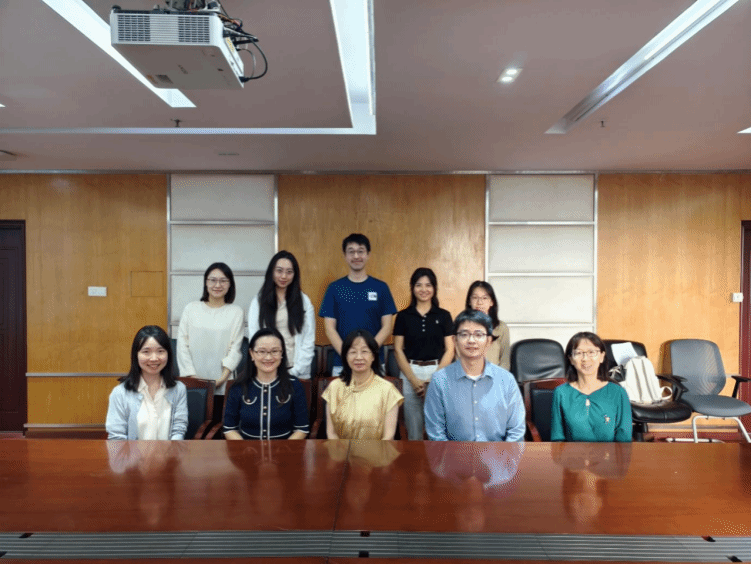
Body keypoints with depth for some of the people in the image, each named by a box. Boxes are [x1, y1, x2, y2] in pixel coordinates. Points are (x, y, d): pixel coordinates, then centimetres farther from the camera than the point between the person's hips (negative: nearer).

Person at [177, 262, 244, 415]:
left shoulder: (236, 312, 3)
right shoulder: (191, 309, 7)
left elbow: (235, 348, 0)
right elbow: (182, 345, 5)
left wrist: (222, 378, -9)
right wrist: (191, 376, -4)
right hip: (193, 385, 1)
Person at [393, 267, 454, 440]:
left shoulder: (444, 316, 4)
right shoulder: (403, 316, 4)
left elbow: (449, 350, 2)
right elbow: (398, 350, 2)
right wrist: (413, 379, -8)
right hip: (410, 373, 0)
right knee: (413, 428, 6)